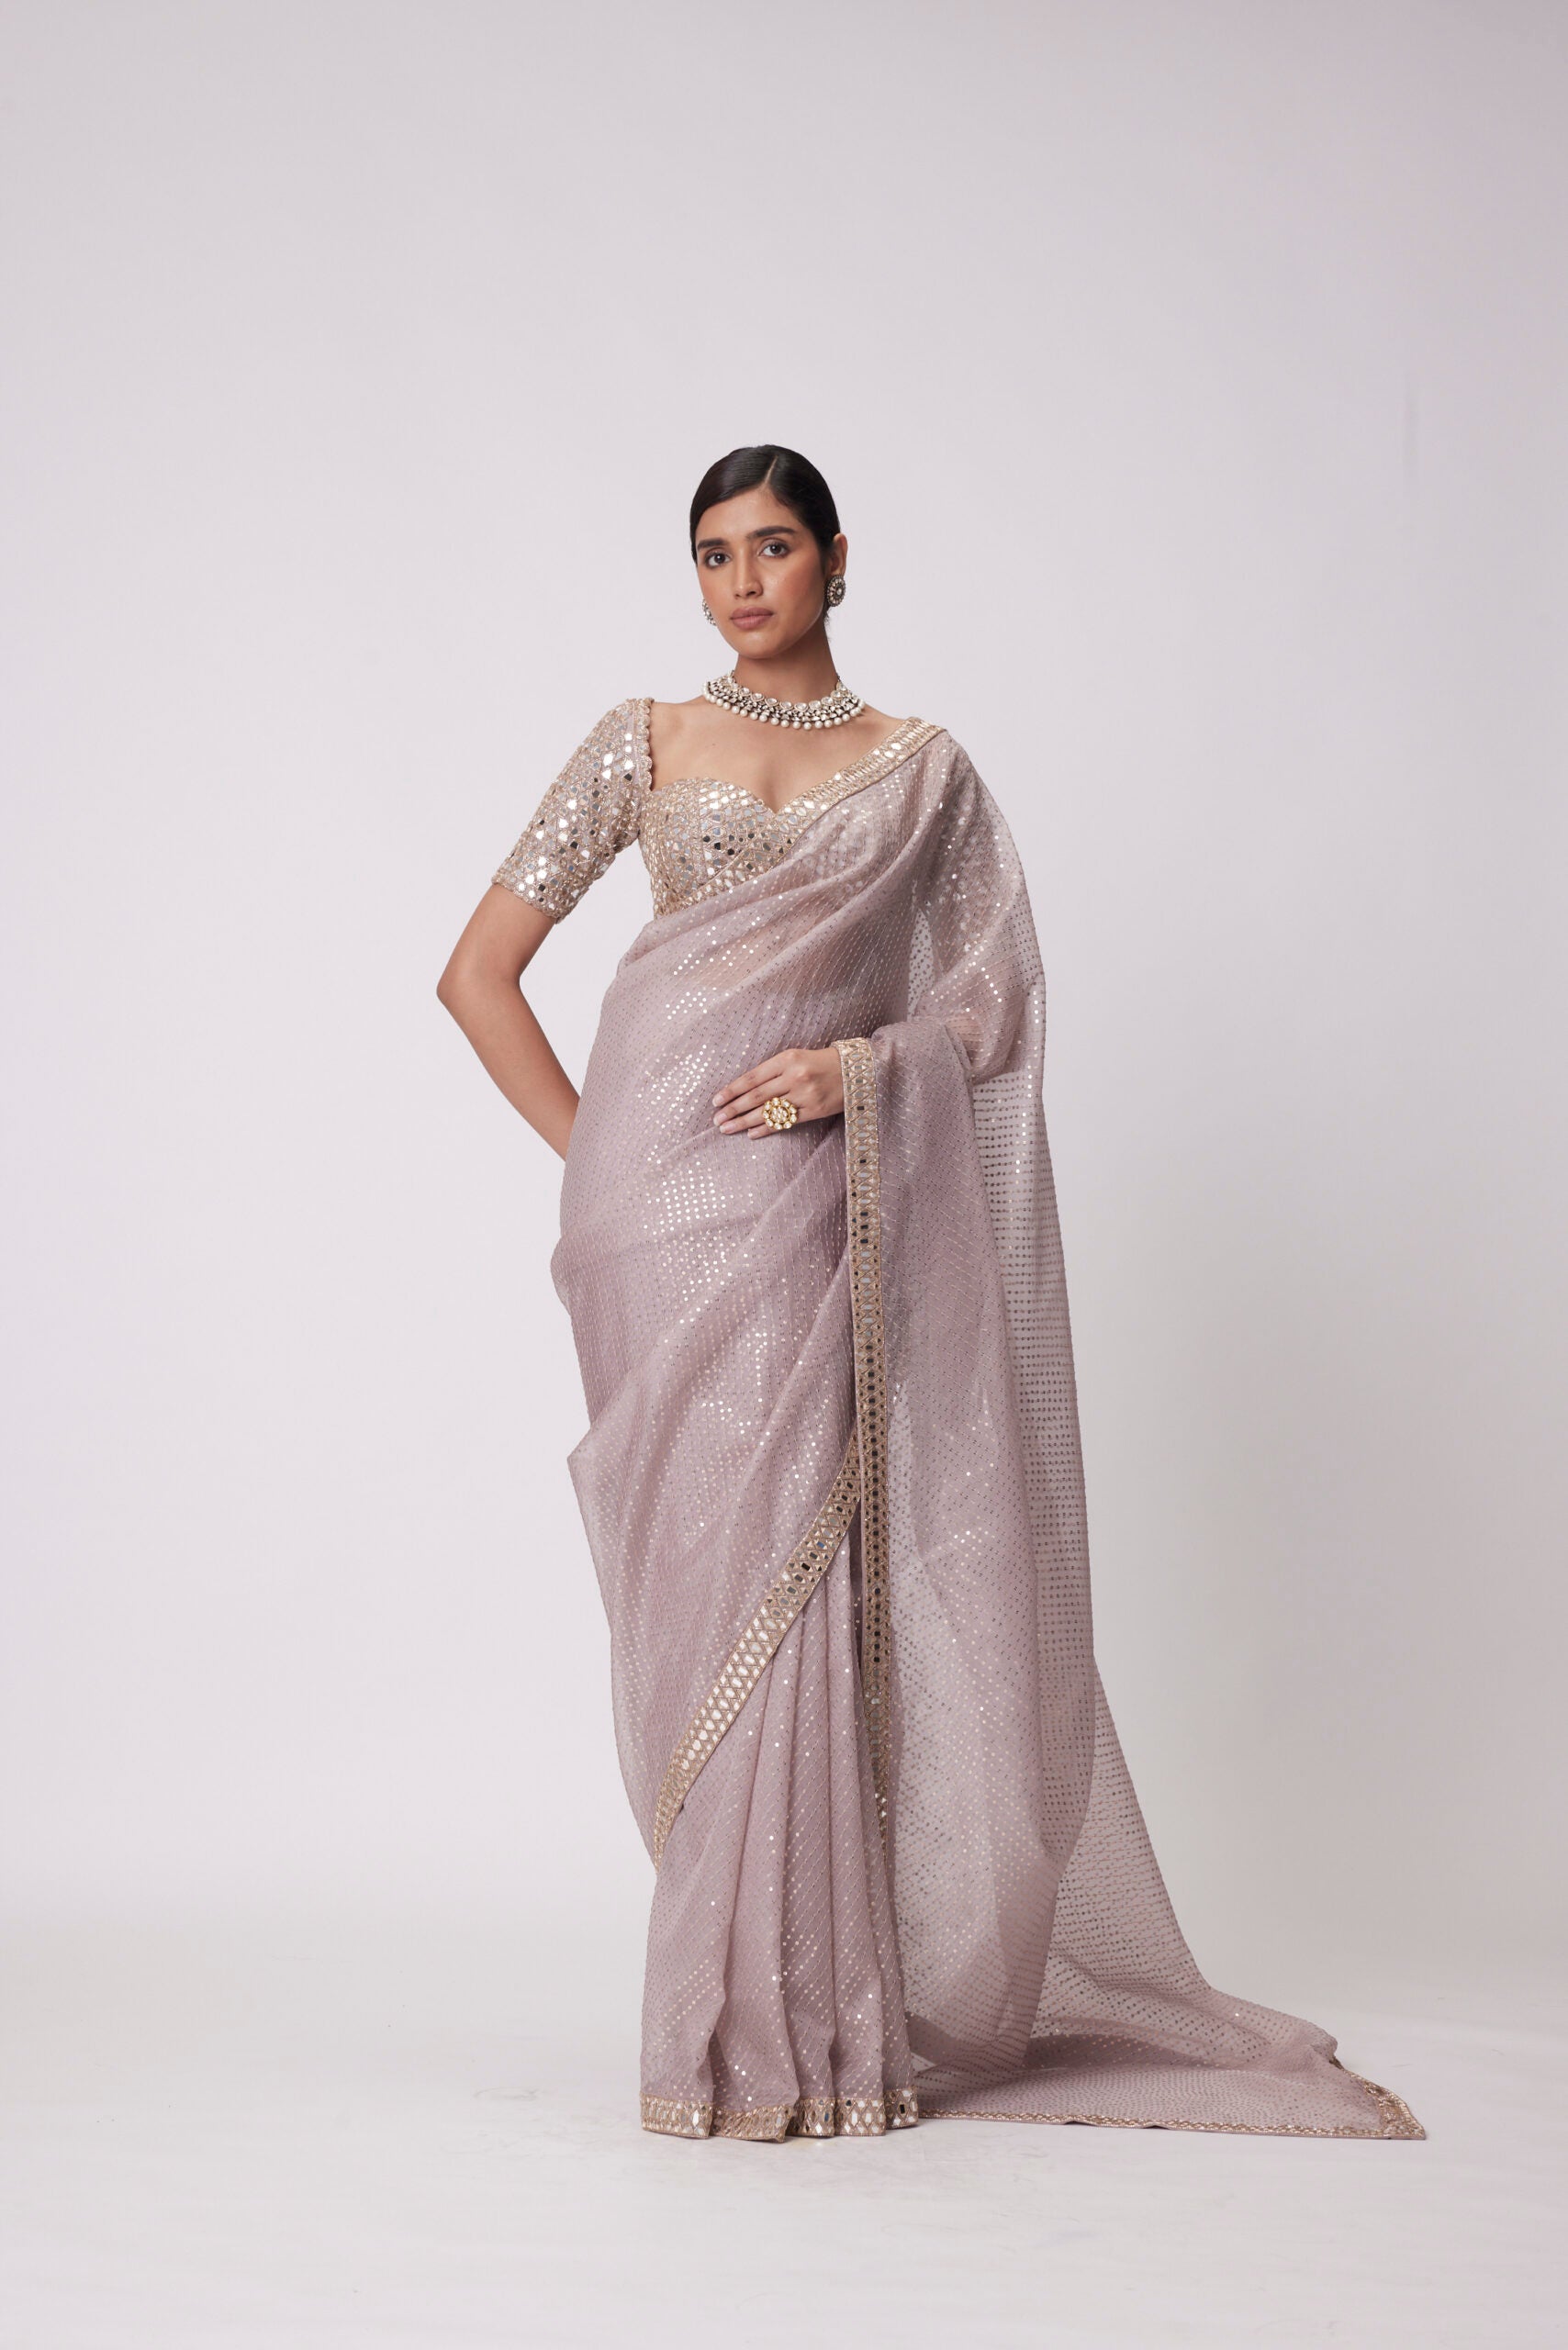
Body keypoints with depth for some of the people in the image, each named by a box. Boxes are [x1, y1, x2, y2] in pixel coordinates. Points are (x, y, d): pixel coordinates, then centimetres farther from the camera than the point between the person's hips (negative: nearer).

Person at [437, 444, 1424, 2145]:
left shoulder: (921, 770, 12)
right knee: (703, 1577, -2)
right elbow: (478, 970, 9)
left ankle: (810, 2019, 3)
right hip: (662, 1200, 0)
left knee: (794, 1564, -7)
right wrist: (584, 1150, 1)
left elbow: (1000, 999, 9)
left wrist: (858, 1067, -9)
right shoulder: (640, 745, 11)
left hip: (815, 1195, 0)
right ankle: (735, 2020, 7)